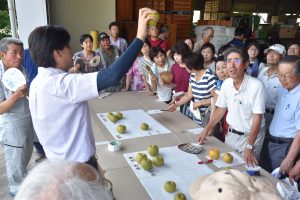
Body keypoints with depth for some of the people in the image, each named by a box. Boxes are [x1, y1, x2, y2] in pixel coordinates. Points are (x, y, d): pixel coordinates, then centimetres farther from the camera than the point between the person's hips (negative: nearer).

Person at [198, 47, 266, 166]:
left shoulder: (256, 86, -23)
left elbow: (257, 118, -22)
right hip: (231, 134, 5)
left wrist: (249, 147, -25)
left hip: (251, 135, -5)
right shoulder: (226, 83, -5)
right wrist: (207, 129, 0)